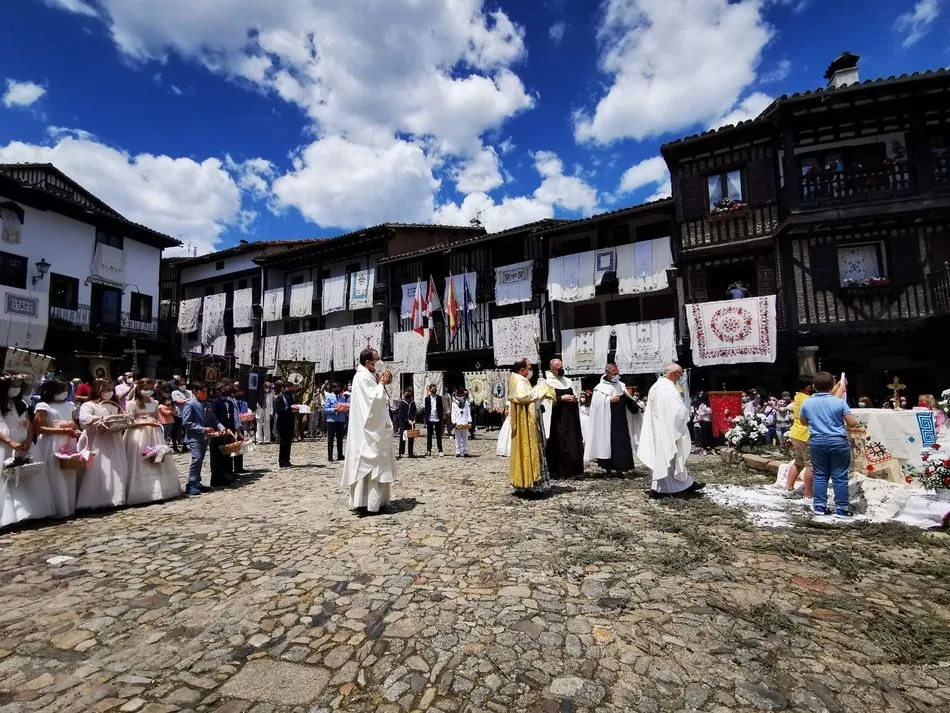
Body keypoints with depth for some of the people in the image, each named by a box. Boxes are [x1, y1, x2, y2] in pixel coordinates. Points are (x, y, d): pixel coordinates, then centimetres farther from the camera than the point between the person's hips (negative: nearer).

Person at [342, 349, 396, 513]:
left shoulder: (368, 376, 15)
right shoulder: (363, 377, -16)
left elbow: (379, 400, 18)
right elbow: (374, 400, -23)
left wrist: (382, 384, 6)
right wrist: (381, 384, -11)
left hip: (373, 428, 10)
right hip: (370, 429, -10)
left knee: (371, 463, 14)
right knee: (371, 463, -5)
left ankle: (370, 500, 22)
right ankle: (371, 502, 2)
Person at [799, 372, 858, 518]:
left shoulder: (807, 403, -1)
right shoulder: (839, 402, -10)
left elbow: (803, 422, 13)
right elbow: (852, 423, -8)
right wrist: (856, 421, 14)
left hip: (816, 441, 2)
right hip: (838, 441, -2)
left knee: (820, 475, 10)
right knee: (840, 476, 5)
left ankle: (820, 506, 13)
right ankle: (841, 508, 10)